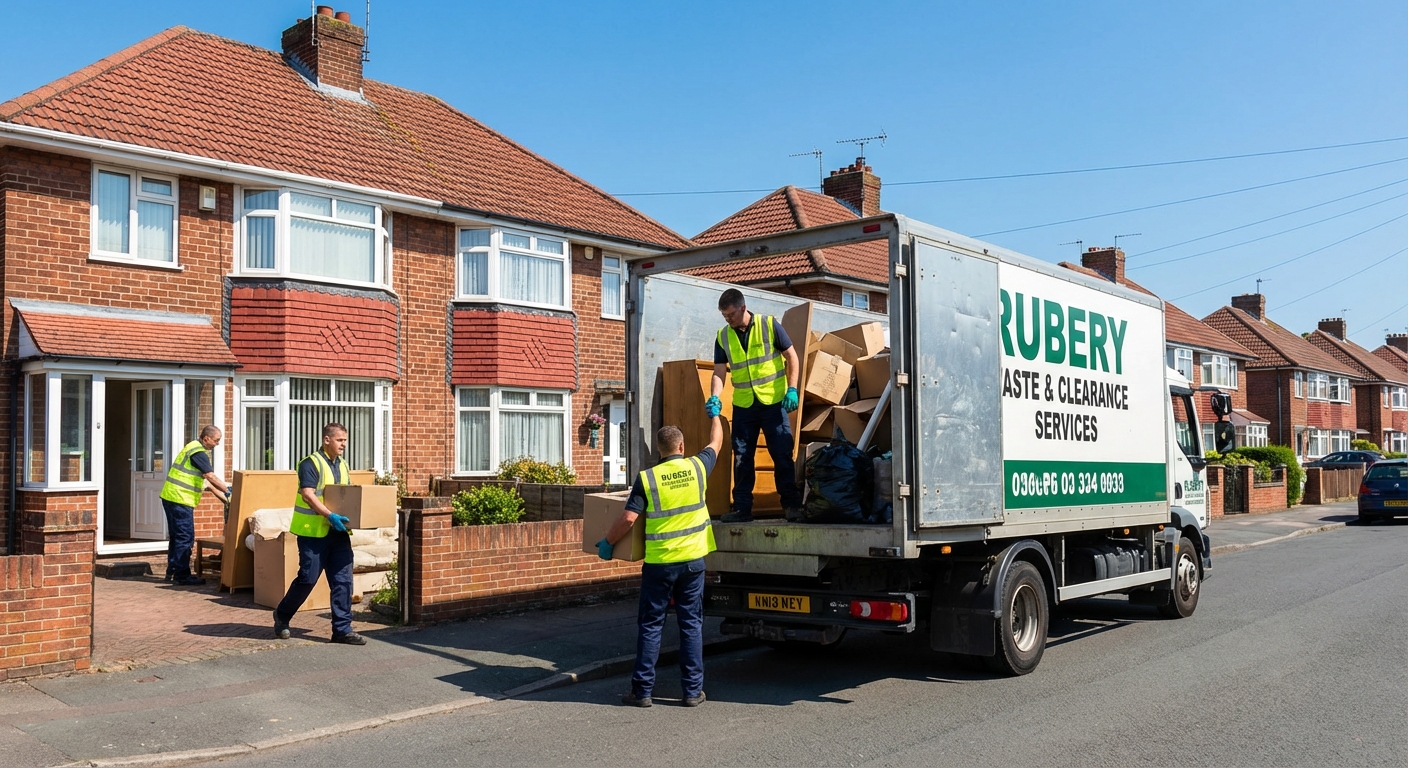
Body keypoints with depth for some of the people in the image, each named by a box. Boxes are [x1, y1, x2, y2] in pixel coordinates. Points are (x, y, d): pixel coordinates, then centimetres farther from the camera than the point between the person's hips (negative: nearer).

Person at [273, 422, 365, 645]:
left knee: (342, 580, 2)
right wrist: (330, 515, -30)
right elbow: (308, 494, -21)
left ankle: (342, 629, 6)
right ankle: (282, 615, 24)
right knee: (308, 578, 0)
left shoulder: (343, 465, 14)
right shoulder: (311, 463, -11)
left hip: (338, 532, 7)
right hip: (313, 531, -7)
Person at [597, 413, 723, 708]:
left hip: (659, 562, -2)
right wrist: (715, 414, 35)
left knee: (650, 625, 7)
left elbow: (628, 518, -12)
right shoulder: (697, 467, -1)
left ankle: (642, 690, 10)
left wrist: (607, 543, 4)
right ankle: (693, 690, 13)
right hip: (693, 560, 2)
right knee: (691, 624, 9)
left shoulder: (647, 477, -8)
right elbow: (716, 441, 18)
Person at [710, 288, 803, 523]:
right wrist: (714, 398, -16)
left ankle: (792, 504, 9)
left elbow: (791, 356, -1)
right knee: (741, 458, 6)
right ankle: (742, 508, 13)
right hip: (743, 405, 3)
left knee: (782, 455, -1)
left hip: (774, 401, -3)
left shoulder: (769, 325, -5)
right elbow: (719, 372, 1)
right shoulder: (723, 336, 4)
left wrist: (792, 389, -11)